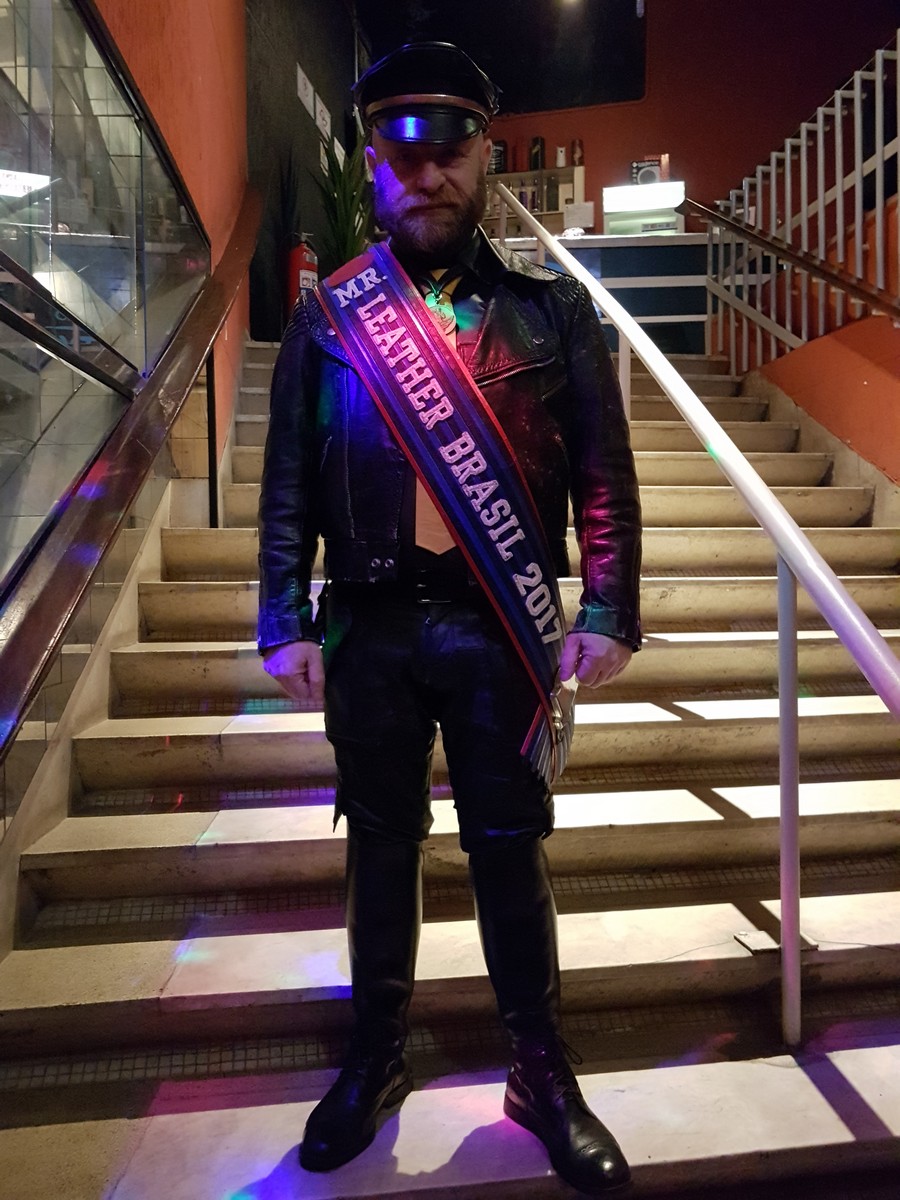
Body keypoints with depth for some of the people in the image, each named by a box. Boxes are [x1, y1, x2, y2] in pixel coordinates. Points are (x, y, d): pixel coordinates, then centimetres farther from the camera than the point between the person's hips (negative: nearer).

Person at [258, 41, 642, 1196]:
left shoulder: (550, 309, 3)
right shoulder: (326, 314, 6)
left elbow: (604, 472, 1)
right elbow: (288, 485, 4)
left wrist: (606, 612, -8)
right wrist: (286, 623, -2)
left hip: (501, 627, -1)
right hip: (369, 627, 2)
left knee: (509, 849, 10)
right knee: (381, 843, 14)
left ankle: (541, 1073, 30)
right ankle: (377, 1056, 35)